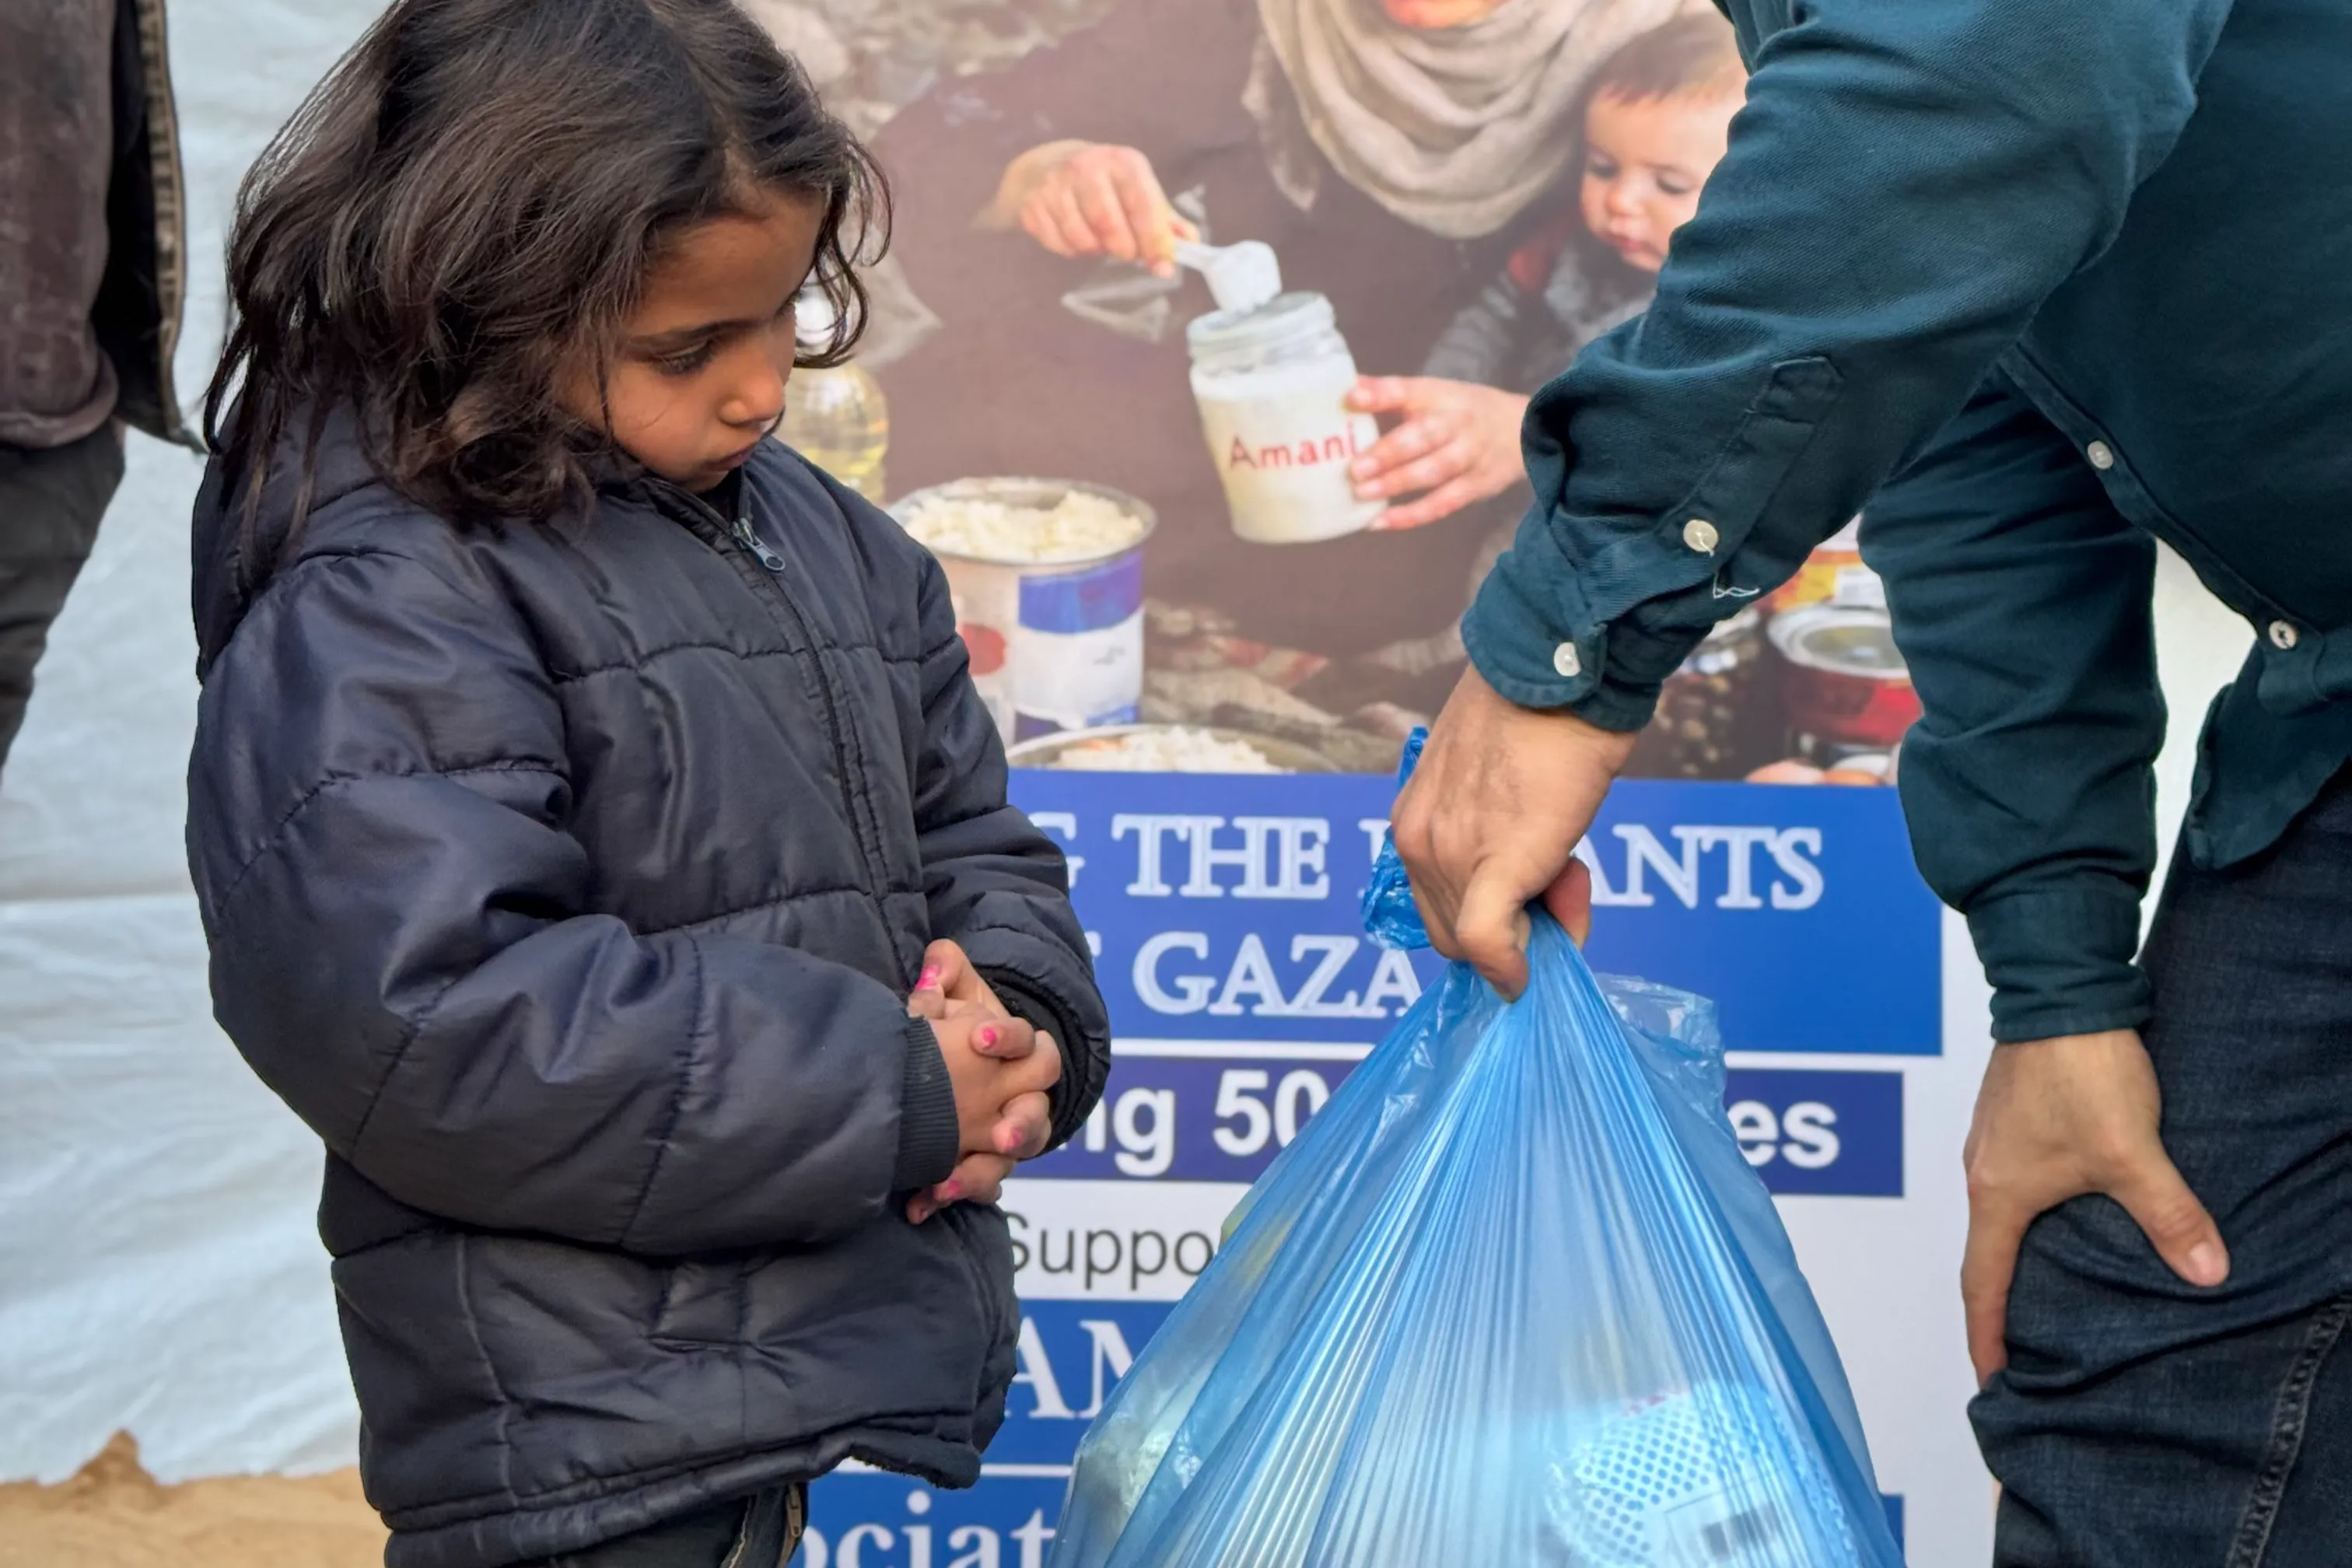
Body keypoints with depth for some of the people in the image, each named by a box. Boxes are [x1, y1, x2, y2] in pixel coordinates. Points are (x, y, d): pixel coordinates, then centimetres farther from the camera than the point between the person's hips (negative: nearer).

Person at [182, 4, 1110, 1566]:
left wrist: (1017, 1019, -4)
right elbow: (428, 1021, -24)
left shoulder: (825, 539, 14)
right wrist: (900, 1094, -18)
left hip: (880, 1366, 8)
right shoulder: (376, 611, -13)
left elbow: (976, 840, 22)